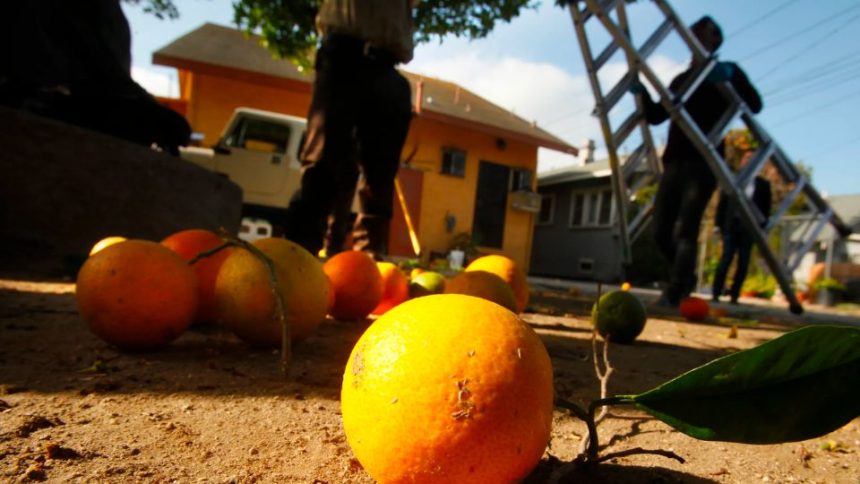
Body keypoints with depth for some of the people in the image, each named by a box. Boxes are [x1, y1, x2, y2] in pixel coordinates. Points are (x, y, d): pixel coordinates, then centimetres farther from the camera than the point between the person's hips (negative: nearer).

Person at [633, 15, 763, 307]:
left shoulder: (727, 71, 9)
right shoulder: (680, 79, 24)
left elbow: (754, 105, -6)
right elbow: (656, 116, 21)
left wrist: (729, 77, -22)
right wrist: (642, 92, 6)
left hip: (703, 164, -5)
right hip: (674, 163, 5)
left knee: (684, 231, -17)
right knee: (661, 232, 2)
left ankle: (673, 294, -16)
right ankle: (686, 279, 24)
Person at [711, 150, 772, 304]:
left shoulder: (763, 184, 9)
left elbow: (766, 208, 8)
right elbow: (722, 203, 6)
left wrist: (762, 227, -2)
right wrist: (719, 224, 0)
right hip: (732, 225, -1)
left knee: (743, 264, 0)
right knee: (725, 260, -6)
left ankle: (734, 296, 5)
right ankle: (716, 294, -4)